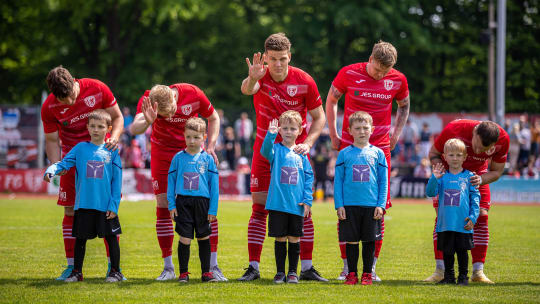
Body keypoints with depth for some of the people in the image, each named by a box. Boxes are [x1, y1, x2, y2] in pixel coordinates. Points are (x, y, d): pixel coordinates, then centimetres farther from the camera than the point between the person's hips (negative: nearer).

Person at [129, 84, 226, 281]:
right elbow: (134, 129, -35)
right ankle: (168, 268, 3)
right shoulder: (148, 100, -22)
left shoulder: (193, 94, -20)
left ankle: (213, 266, -1)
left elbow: (213, 118, -1)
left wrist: (210, 146, -11)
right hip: (162, 152, 0)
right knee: (163, 206, -4)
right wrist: (147, 122, -56)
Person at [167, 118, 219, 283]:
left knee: (204, 238, 8)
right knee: (185, 238, -3)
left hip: (202, 202, 1)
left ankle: (206, 272, 16)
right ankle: (183, 273, 6)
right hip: (183, 203, -1)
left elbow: (214, 185, 5)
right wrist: (171, 205, 1)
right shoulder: (178, 158, 4)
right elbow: (171, 181, 8)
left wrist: (213, 209, 0)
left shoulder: (208, 158, 3)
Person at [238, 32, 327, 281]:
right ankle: (253, 267, 1)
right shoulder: (261, 77, -13)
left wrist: (307, 143, -15)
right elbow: (247, 90, -38)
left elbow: (319, 117, 0)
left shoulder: (304, 81, -10)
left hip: (295, 150, 0)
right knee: (259, 207, -4)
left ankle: (307, 267, 5)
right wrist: (252, 79, -62)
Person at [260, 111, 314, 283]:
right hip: (278, 203, -2)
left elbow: (309, 177, 8)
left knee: (294, 239, 6)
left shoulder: (301, 153, 8)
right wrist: (270, 135, -40)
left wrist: (307, 200, 0)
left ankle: (293, 272, 16)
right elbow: (265, 151, -22)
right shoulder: (276, 150, 2)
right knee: (280, 239, 3)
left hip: (297, 205, 2)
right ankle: (280, 272, 12)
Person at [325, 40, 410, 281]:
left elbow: (404, 106, 19)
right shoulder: (348, 74, -6)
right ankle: (347, 266, 4)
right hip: (349, 148, -1)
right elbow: (331, 101, 9)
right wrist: (333, 136, 5)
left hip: (380, 149, 1)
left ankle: (371, 267, 6)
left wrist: (396, 134, 9)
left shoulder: (398, 80, -1)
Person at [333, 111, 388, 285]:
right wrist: (339, 205, -3)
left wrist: (381, 205, -1)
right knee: (351, 240, 3)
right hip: (350, 205, 0)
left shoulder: (377, 153, 6)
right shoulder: (344, 154, 4)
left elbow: (384, 181, 7)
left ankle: (367, 274, 14)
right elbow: (338, 181, 5)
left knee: (369, 240, 4)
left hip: (371, 205, 1)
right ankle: (352, 274, 12)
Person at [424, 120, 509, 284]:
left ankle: (478, 272, -6)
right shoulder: (454, 129, -34)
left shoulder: (503, 139, -27)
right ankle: (440, 270, -12)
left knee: (481, 219, -10)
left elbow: (496, 171, -10)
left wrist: (480, 180, -30)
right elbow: (433, 153, -15)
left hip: (478, 176, 2)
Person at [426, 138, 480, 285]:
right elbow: (430, 192, -3)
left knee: (462, 250, 4)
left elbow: (475, 197, 3)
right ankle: (449, 276, 20)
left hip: (463, 224, -2)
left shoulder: (469, 176, 2)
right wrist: (434, 178, -20)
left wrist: (473, 217, -6)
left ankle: (463, 277, 13)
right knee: (447, 251, 9)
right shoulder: (442, 177, 4)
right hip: (445, 224, 2)